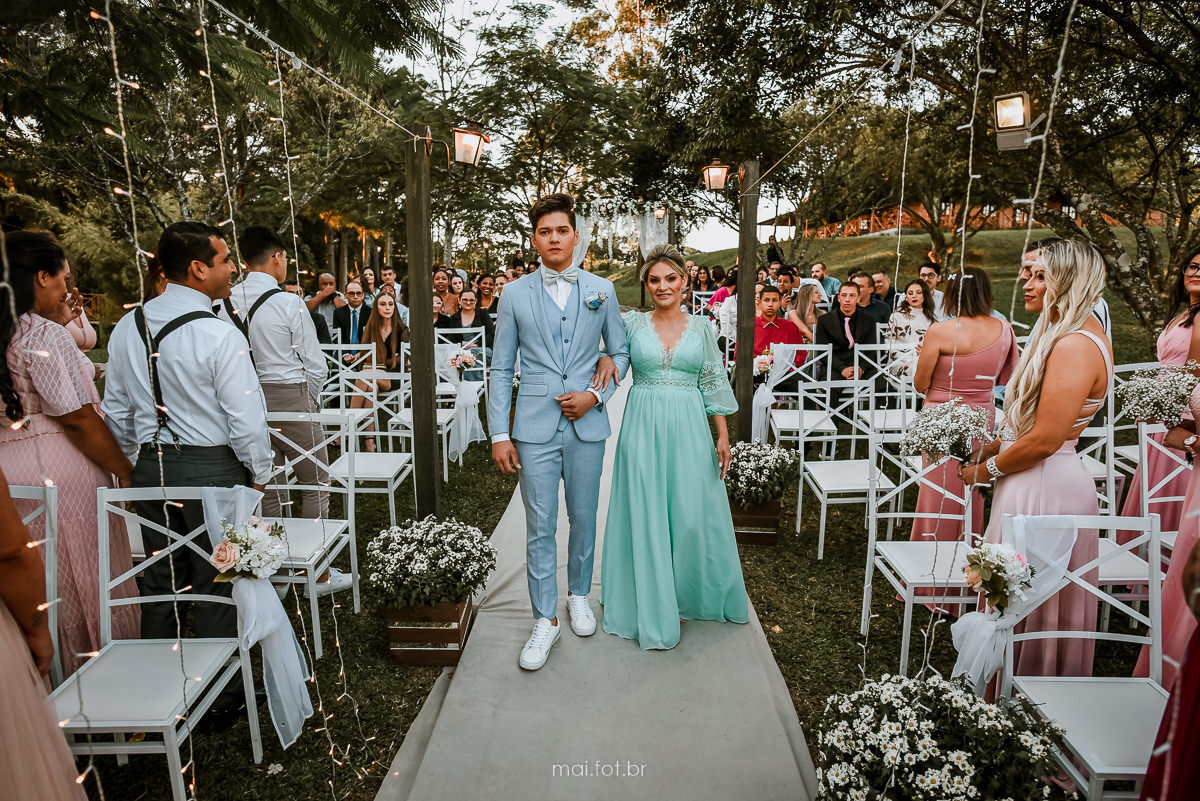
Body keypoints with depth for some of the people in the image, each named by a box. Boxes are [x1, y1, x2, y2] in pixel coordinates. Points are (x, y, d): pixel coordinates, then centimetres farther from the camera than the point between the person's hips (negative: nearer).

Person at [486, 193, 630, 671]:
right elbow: (501, 369, 3)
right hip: (535, 427, -1)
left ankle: (578, 595, 36)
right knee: (540, 527, 2)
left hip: (587, 425, 1)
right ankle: (545, 621, 15)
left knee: (583, 519, 13)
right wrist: (499, 434, -2)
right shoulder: (515, 294, 3)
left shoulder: (601, 291, 5)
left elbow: (620, 351, 12)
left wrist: (597, 394, -6)